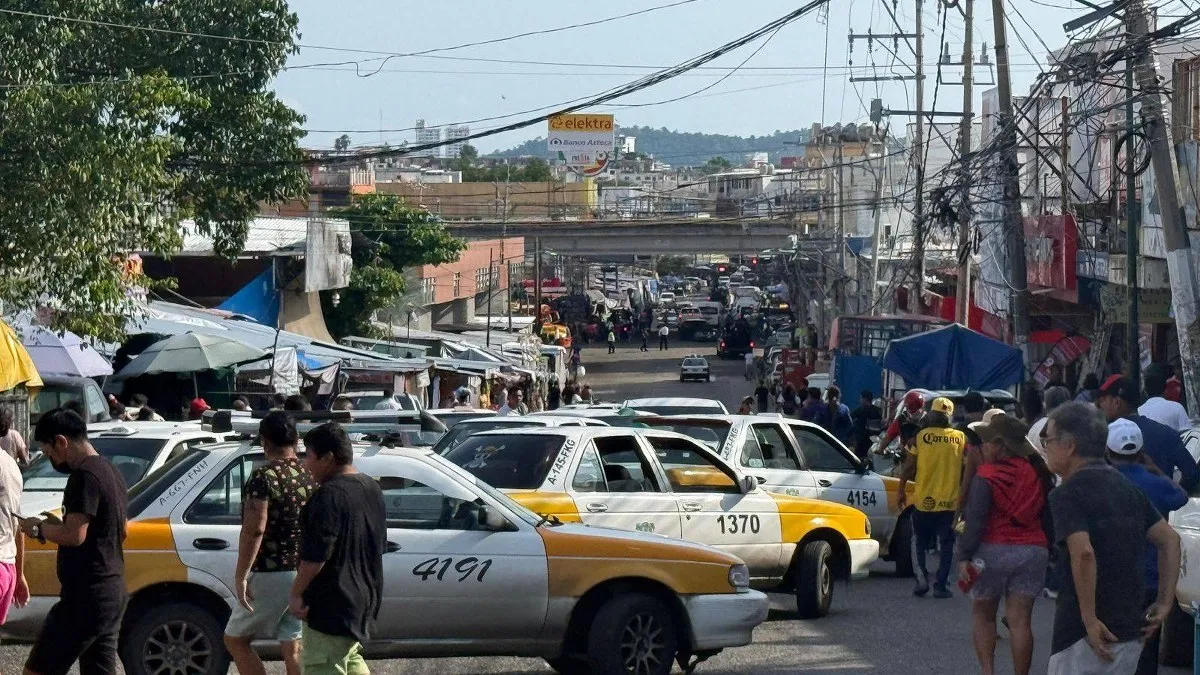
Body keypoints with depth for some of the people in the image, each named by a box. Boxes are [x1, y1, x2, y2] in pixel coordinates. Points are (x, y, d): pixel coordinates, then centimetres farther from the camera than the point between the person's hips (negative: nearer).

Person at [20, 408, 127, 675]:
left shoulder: (85, 476, -15)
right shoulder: (110, 472, 16)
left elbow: (75, 535, -23)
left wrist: (39, 528, -6)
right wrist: (57, 526, 21)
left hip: (85, 597, -10)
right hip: (112, 594, 10)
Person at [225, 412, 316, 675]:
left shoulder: (264, 477, -14)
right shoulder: (311, 476, 7)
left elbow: (254, 530, -22)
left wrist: (240, 575, -19)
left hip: (269, 574, -7)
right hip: (303, 574, 7)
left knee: (235, 639, 7)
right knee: (292, 648, 8)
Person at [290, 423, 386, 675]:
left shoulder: (329, 495, -20)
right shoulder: (372, 488, 10)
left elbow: (315, 556, -25)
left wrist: (296, 593, -15)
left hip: (331, 604, -10)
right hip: (365, 597, 10)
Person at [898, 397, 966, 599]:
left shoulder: (921, 436, -5)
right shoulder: (961, 438, -1)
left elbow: (908, 466, -4)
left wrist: (901, 490, 6)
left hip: (924, 499, -1)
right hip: (950, 500, 1)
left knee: (919, 542, 14)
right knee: (946, 544, 8)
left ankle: (921, 578, -1)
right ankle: (940, 585, 3)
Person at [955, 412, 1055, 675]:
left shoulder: (986, 476, -11)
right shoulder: (1038, 474, 5)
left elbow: (974, 521, -14)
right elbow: (1047, 516, 12)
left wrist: (964, 556, -10)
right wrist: (1050, 550, 19)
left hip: (994, 551, -4)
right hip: (1033, 552, 4)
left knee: (982, 615, 13)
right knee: (1020, 620, 3)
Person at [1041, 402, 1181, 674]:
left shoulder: (1067, 494, -12)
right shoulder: (1126, 486, 13)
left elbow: (1083, 553, -26)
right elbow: (1170, 539, 12)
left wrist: (1090, 619, -21)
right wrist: (1165, 602, 11)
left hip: (1084, 634, -8)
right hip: (1131, 631, 8)